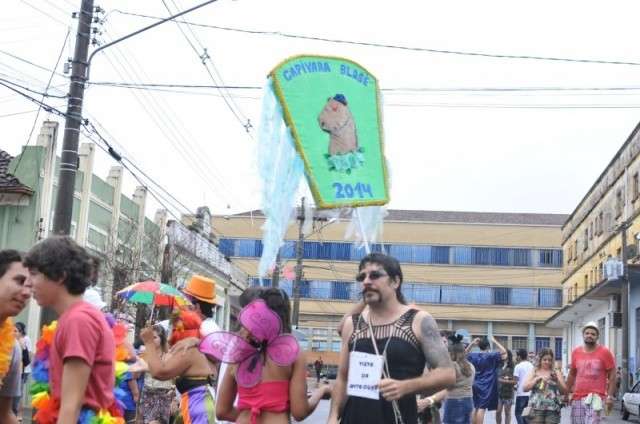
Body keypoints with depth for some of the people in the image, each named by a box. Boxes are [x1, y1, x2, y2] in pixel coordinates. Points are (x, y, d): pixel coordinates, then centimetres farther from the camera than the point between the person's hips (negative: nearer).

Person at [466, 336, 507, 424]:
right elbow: (504, 353, -15)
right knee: (482, 408, -9)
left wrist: (472, 344, 14)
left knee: (475, 408, 13)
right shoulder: (491, 356, -11)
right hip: (486, 387, -6)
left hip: (475, 385, 6)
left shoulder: (473, 356, 5)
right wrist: (495, 342, -8)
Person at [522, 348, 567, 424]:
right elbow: (525, 388, 0)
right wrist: (538, 378, -10)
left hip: (552, 410, 1)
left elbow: (564, 391, 6)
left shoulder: (556, 373, 10)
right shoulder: (534, 372, 10)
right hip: (536, 409, 0)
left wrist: (557, 380, -10)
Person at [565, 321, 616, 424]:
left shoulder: (604, 352, -3)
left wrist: (610, 396, -9)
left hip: (595, 397, -5)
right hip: (577, 398, 5)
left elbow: (612, 375, -2)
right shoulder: (576, 352, 9)